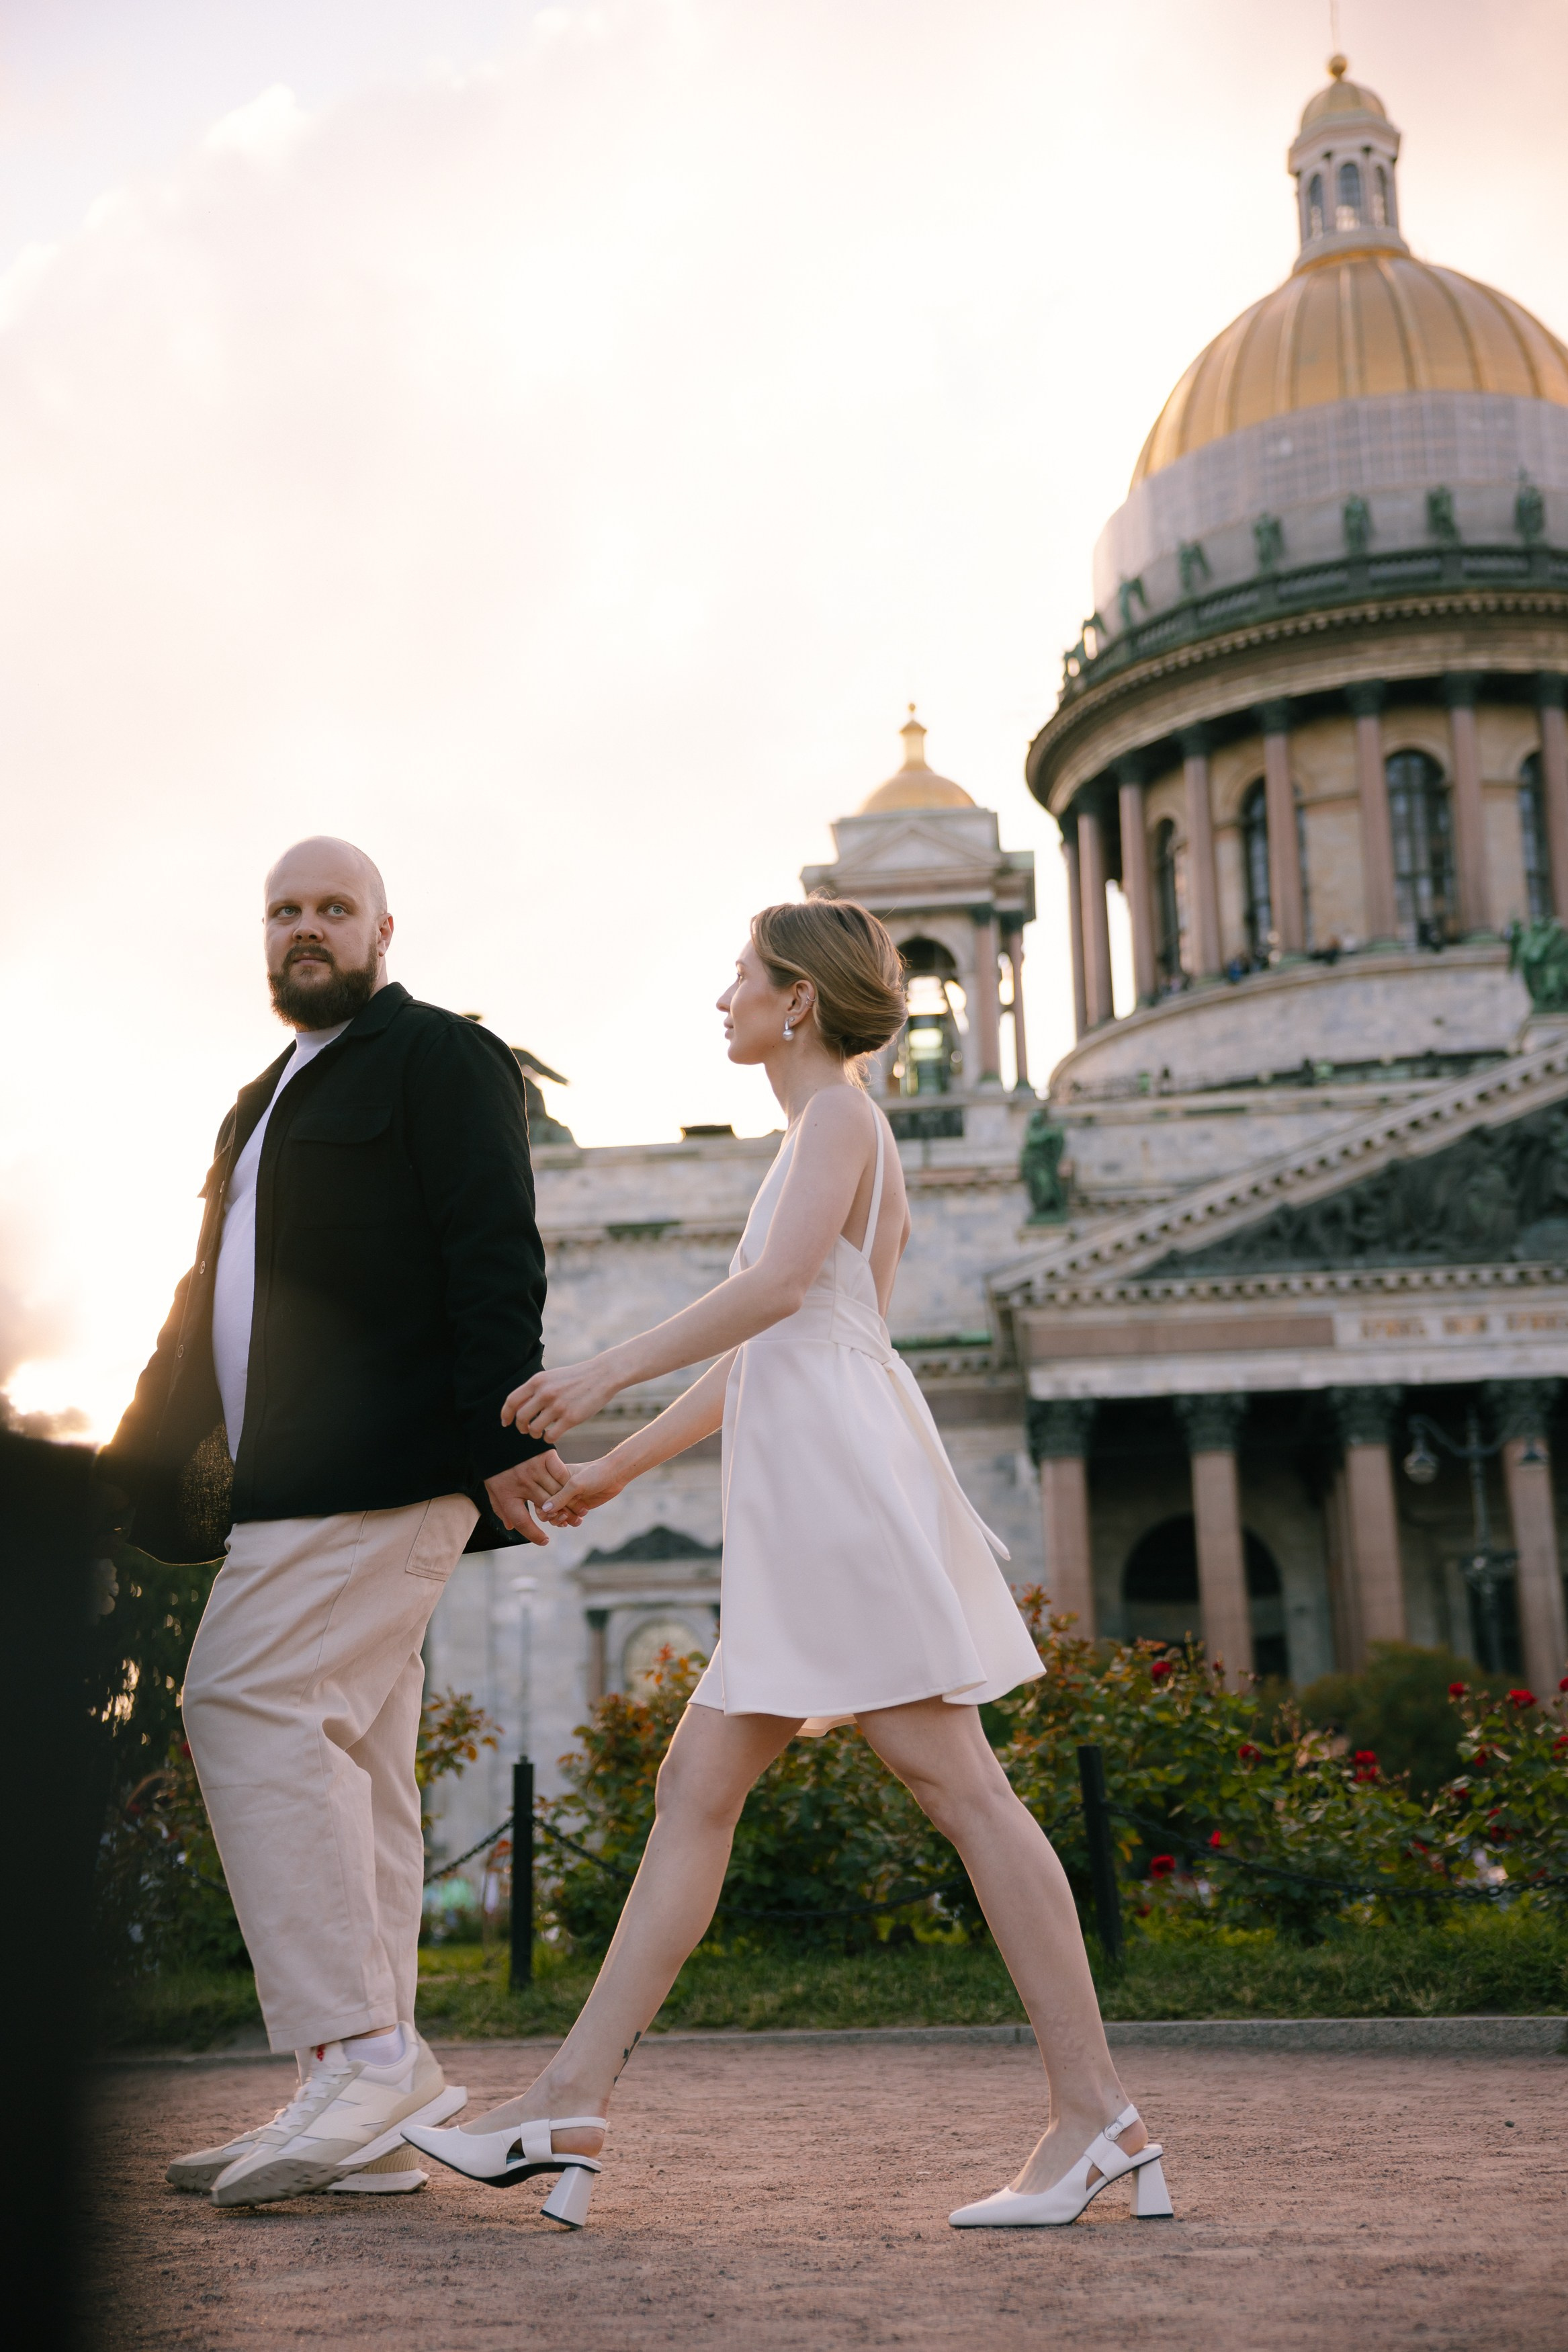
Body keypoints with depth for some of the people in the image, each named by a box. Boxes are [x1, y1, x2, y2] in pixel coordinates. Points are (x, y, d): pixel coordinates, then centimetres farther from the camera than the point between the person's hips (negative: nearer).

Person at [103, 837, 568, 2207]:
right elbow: (212, 1306, 28)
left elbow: (495, 1258, -11)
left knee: (252, 1702, -17)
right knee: (343, 1764, 6)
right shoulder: (266, 1103, 27)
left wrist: (503, 1436, -22)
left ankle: (361, 2054, -13)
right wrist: (136, 1465, 21)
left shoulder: (441, 1058, 1)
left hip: (385, 1473, -9)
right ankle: (368, 2120, 10)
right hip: (299, 1482, 9)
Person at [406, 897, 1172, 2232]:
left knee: (958, 1785, -10)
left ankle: (1100, 2120, -7)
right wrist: (614, 1468, 28)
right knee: (697, 1786, 3)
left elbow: (778, 1287, -16)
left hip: (845, 1470, -10)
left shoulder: (839, 1115, 1)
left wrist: (615, 1369, -16)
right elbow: (758, 1361, 29)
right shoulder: (827, 1137, 29)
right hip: (803, 1515, 10)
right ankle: (572, 2107, 3)